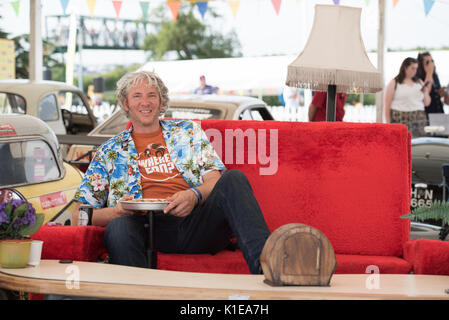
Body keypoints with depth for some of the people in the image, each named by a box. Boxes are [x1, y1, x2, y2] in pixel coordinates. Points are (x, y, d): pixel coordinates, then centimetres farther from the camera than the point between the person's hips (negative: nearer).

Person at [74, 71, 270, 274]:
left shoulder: (188, 131, 24)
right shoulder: (109, 152, 22)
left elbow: (215, 180, 12)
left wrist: (194, 195, -13)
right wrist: (117, 211, -7)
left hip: (196, 222, 2)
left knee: (233, 178, -27)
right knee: (118, 226, -37)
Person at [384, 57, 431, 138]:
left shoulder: (419, 82, 17)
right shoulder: (394, 83, 5)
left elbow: (427, 103, 19)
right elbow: (387, 105, 1)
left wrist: (425, 93, 0)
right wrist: (389, 124, -6)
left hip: (419, 119, 4)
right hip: (401, 120, -4)